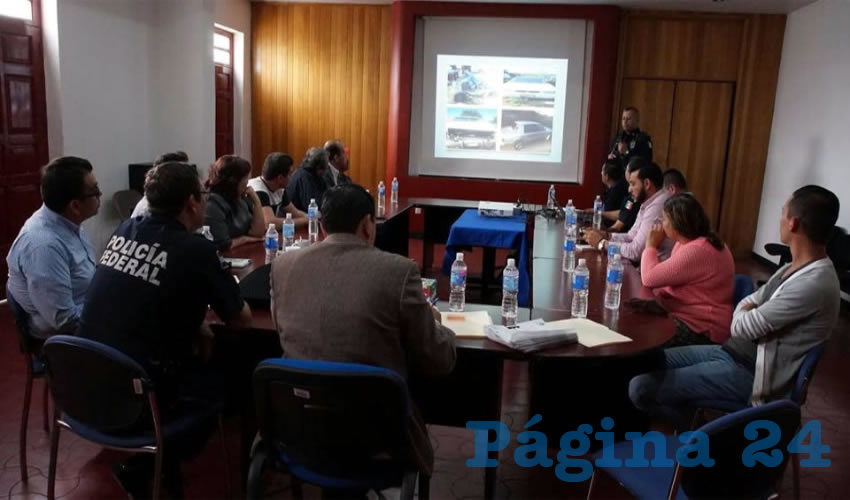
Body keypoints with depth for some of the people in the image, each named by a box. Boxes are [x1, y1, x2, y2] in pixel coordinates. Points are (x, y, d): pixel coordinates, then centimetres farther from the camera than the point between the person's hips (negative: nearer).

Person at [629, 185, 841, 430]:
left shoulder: (814, 284, -26)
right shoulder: (796, 268, 7)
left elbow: (741, 326, -21)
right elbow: (746, 305, 15)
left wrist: (743, 314, 1)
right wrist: (746, 315, -7)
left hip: (750, 372, -9)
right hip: (734, 352, 9)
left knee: (641, 388, -17)